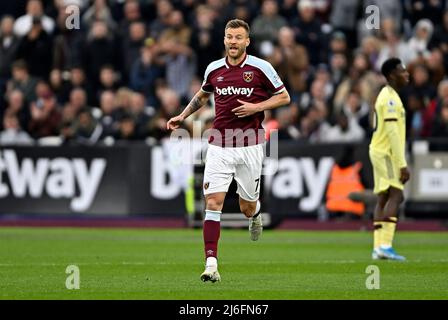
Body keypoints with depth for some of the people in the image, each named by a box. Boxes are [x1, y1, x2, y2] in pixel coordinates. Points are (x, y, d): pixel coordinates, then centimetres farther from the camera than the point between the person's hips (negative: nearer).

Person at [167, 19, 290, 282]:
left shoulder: (261, 67, -4)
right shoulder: (214, 69, 7)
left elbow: (284, 97, 3)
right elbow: (203, 94, 28)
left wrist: (256, 107, -10)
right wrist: (183, 117, 20)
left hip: (250, 145, -2)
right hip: (219, 145, 2)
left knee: (247, 208, 7)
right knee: (213, 202, -11)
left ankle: (256, 212, 47)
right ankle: (211, 263, -14)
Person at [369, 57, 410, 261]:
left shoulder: (388, 95, 18)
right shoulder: (390, 98, -14)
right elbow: (392, 133, -20)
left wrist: (400, 163, 22)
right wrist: (402, 164, -21)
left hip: (380, 152, 10)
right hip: (386, 153, -10)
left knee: (383, 198, 6)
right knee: (396, 195, -17)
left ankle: (378, 248, 3)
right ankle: (385, 245, -25)